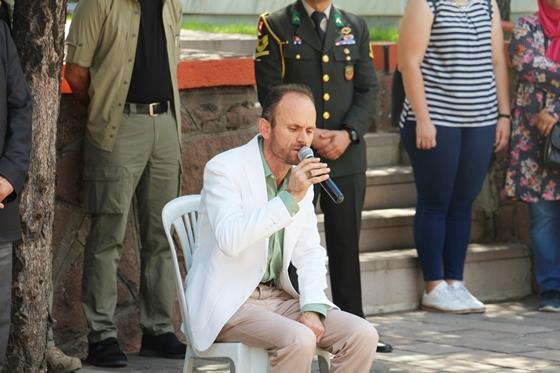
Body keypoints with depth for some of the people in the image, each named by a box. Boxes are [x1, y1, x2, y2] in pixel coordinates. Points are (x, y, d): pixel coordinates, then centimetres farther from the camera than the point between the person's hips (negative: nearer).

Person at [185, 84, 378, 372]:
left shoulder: (301, 177, 8)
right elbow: (230, 239, -30)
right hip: (227, 303, -7)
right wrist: (290, 198, -32)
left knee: (362, 335, -13)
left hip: (277, 296, 7)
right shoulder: (224, 169, -13)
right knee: (298, 340, -32)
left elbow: (309, 252, 11)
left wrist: (313, 308, -6)